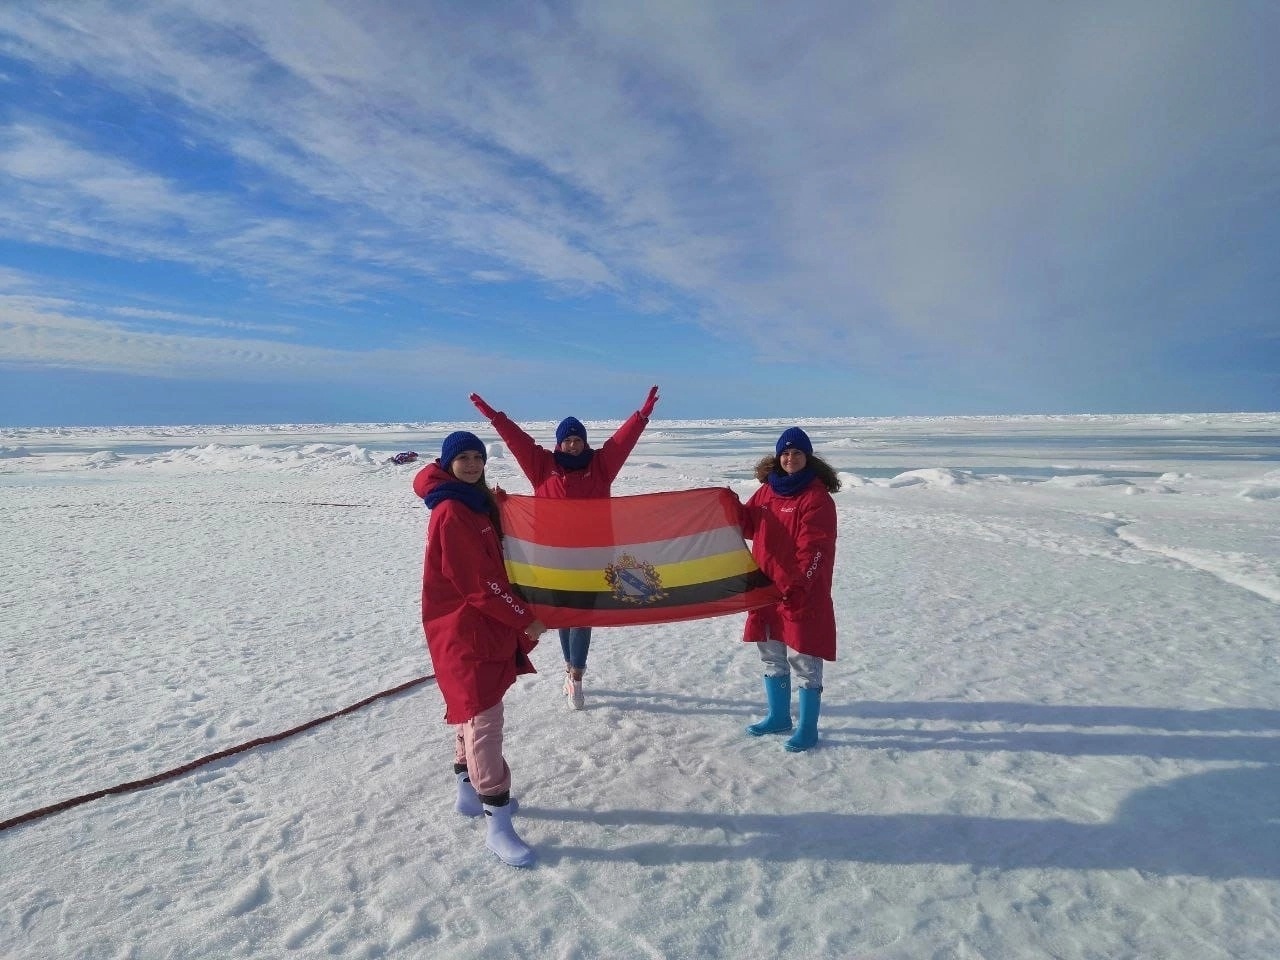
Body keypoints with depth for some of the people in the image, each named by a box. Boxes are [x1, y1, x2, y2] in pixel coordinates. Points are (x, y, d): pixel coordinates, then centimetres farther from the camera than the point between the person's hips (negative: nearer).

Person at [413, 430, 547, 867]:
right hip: (464, 632, -10)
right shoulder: (451, 514, -19)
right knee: (485, 719, -7)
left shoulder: (475, 503, 12)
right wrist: (525, 620, -17)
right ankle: (498, 826, 1)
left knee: (472, 713, 20)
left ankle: (470, 793, 36)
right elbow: (478, 583, -22)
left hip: (485, 626, 10)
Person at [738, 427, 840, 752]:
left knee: (805, 662, 2)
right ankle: (778, 718, 34)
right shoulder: (767, 491, 8)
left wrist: (795, 585, -23)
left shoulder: (816, 497, -13)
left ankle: (808, 728, 16)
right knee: (772, 658, 18)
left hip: (803, 595, -7)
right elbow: (749, 526, 15)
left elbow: (814, 550, -18)